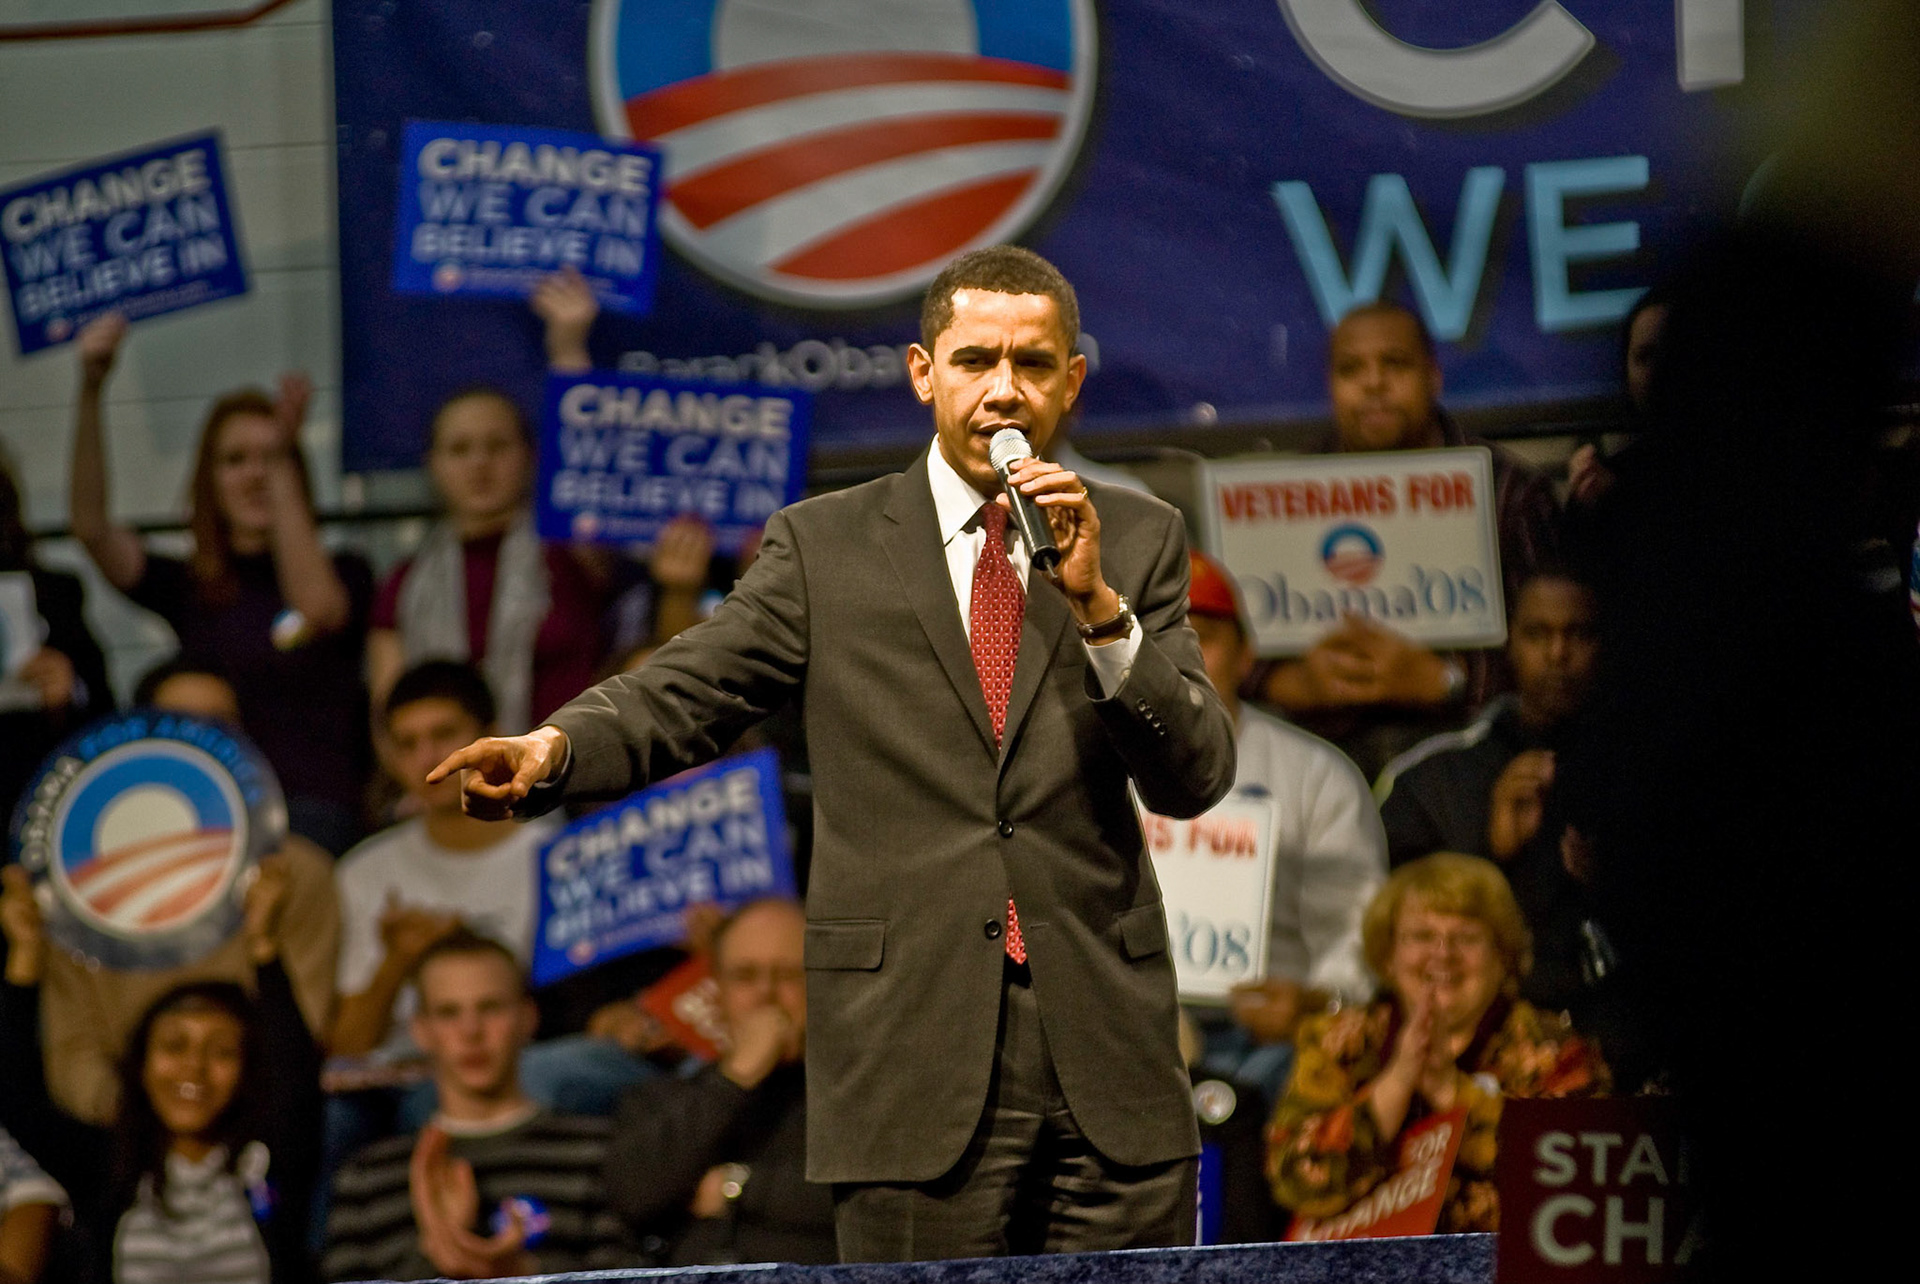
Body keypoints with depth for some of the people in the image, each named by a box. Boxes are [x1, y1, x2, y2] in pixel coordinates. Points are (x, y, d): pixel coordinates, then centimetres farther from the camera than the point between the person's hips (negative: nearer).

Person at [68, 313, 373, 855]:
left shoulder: (344, 572, 12)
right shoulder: (186, 586, 15)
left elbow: (317, 608, -13)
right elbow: (91, 526, 0)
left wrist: (282, 468, -15)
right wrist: (90, 393, -12)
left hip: (314, 814, -2)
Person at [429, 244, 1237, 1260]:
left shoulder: (1137, 541, 11)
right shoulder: (826, 547, 9)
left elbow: (1196, 778, 4)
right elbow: (682, 695, 0)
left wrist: (1097, 605, -10)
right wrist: (550, 749, -21)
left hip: (1107, 1061, 2)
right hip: (914, 1051, -1)